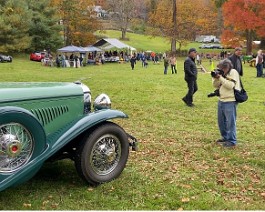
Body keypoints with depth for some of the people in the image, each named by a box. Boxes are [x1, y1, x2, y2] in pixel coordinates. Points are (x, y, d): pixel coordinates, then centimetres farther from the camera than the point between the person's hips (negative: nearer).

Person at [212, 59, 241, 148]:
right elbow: (216, 86, 9)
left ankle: (232, 141, 6)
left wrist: (220, 77, -22)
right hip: (221, 100, 8)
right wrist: (216, 78, -8)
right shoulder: (222, 73, 9)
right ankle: (225, 137, 32)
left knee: (230, 122, -3)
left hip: (230, 101, -8)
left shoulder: (233, 72, -12)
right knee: (221, 121, 17)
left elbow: (230, 85, -23)